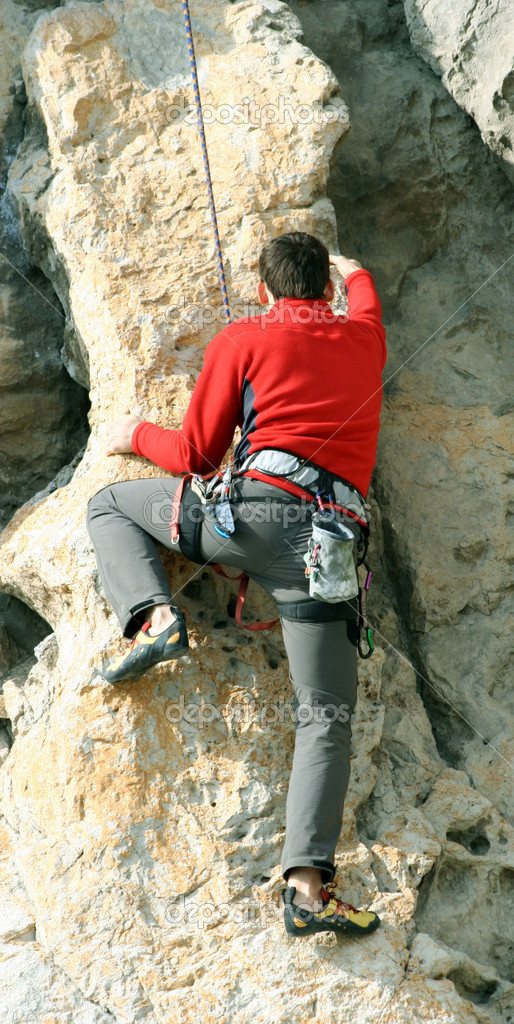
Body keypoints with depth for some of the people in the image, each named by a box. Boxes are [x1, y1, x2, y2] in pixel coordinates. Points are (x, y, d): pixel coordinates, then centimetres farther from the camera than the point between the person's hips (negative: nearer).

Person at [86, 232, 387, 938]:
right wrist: (356, 272, 70)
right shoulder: (364, 338, 22)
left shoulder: (243, 339, 10)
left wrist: (136, 436, 30)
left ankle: (153, 614, -3)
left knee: (108, 505, 22)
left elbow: (196, 455, 11)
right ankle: (307, 884, -14)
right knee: (327, 716, 1)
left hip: (255, 508, -3)